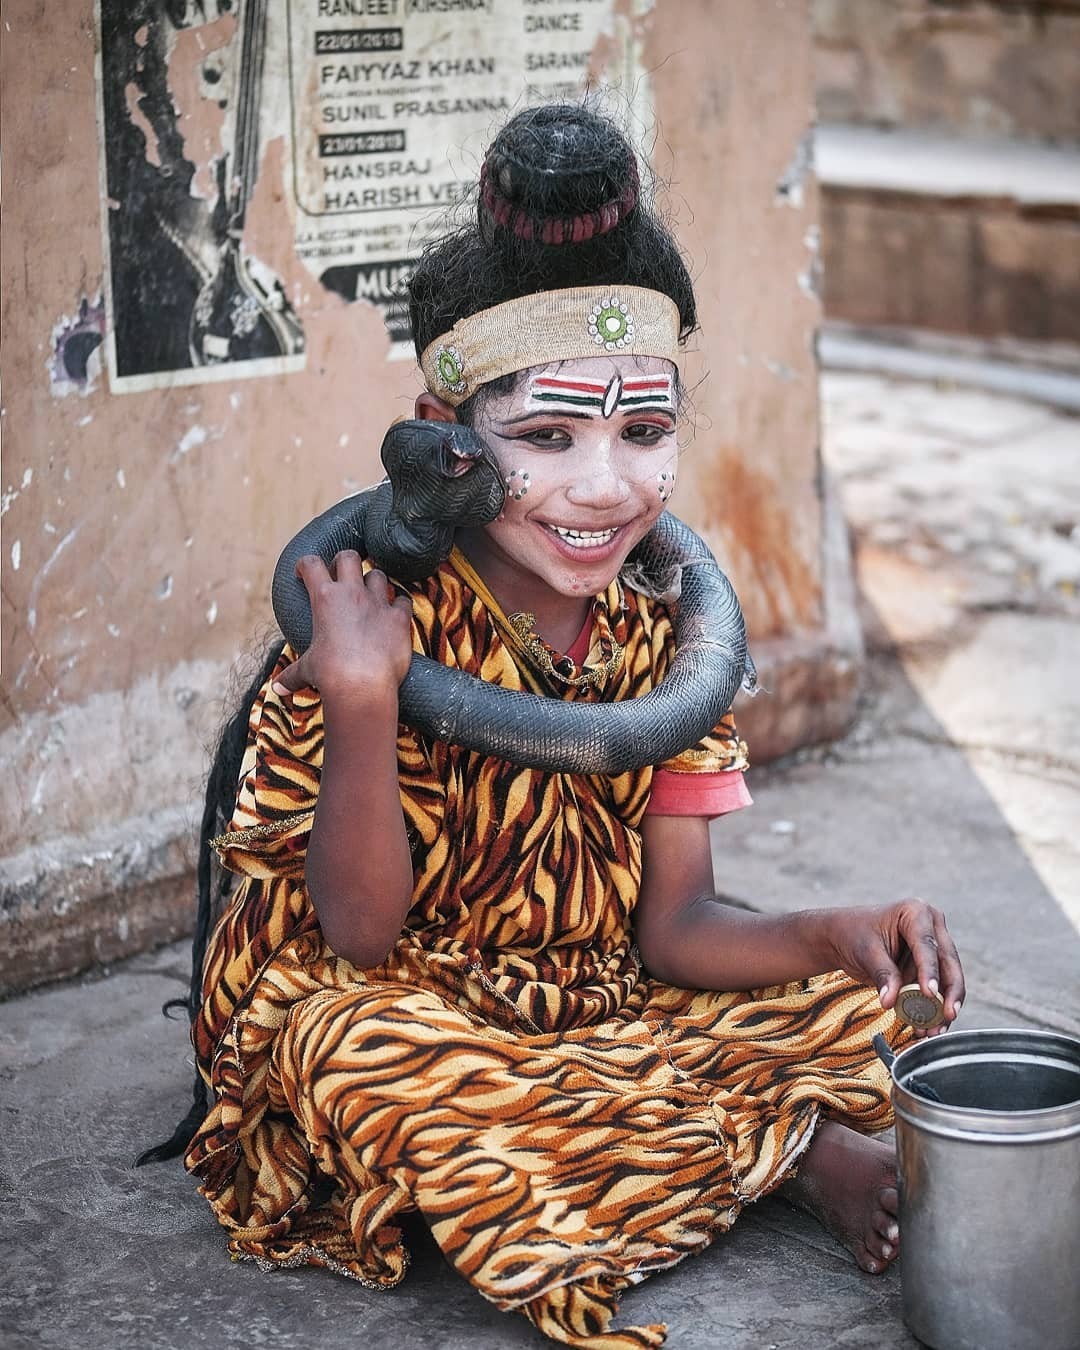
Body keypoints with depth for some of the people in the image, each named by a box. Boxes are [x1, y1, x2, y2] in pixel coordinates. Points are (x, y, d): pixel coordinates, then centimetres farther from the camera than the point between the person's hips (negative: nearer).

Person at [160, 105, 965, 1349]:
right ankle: (800, 1150, -20)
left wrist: (837, 938, -28)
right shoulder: (376, 627, -19)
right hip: (418, 1014, -4)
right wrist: (359, 698, -35)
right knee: (362, 1052, -38)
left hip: (605, 1006, 5)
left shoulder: (664, 631, -6)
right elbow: (360, 934, -22)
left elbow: (673, 928, -7)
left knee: (867, 1003, -5)